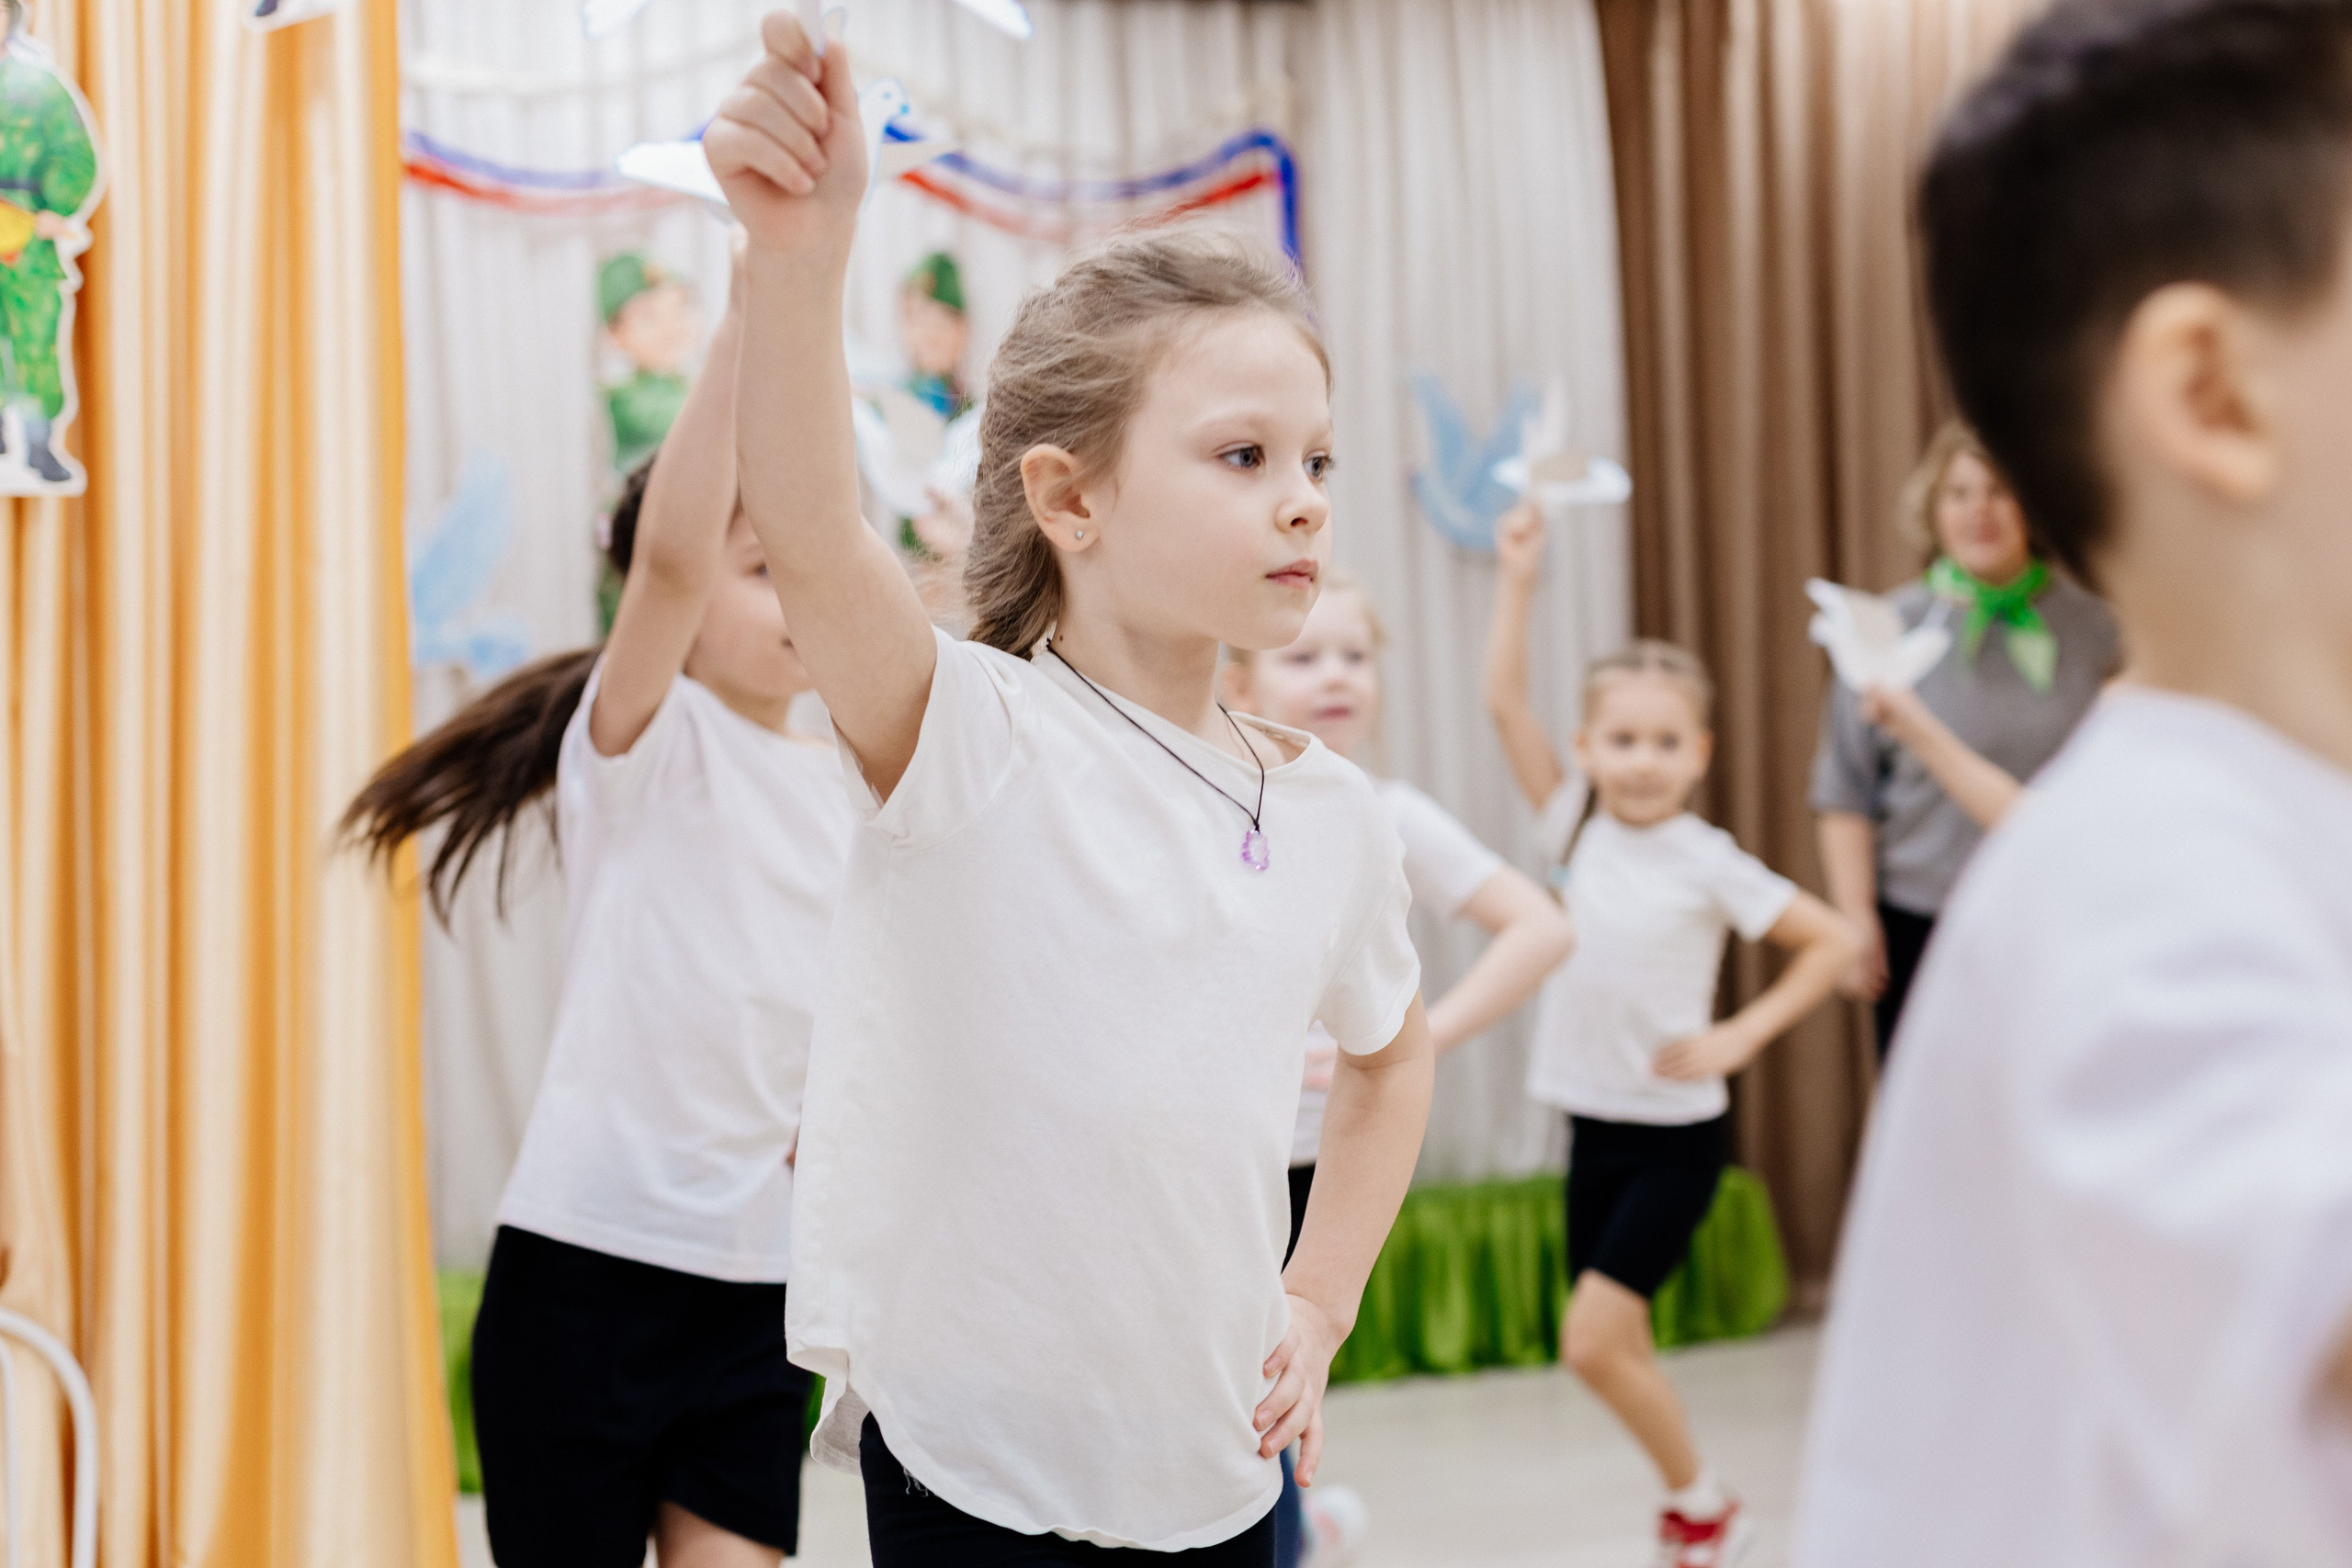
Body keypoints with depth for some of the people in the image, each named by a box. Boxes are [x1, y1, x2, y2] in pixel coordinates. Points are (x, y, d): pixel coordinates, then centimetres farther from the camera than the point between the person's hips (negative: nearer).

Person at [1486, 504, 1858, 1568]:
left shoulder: (1709, 863, -10)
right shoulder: (1578, 826, 1)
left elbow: (1834, 942, -6)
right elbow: (1504, 702, -5)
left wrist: (1741, 1035, -11)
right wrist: (1517, 577, -8)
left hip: (1676, 1131, -5)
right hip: (1593, 1121, 5)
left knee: (1592, 1341, -12)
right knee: (1616, 1347, 9)